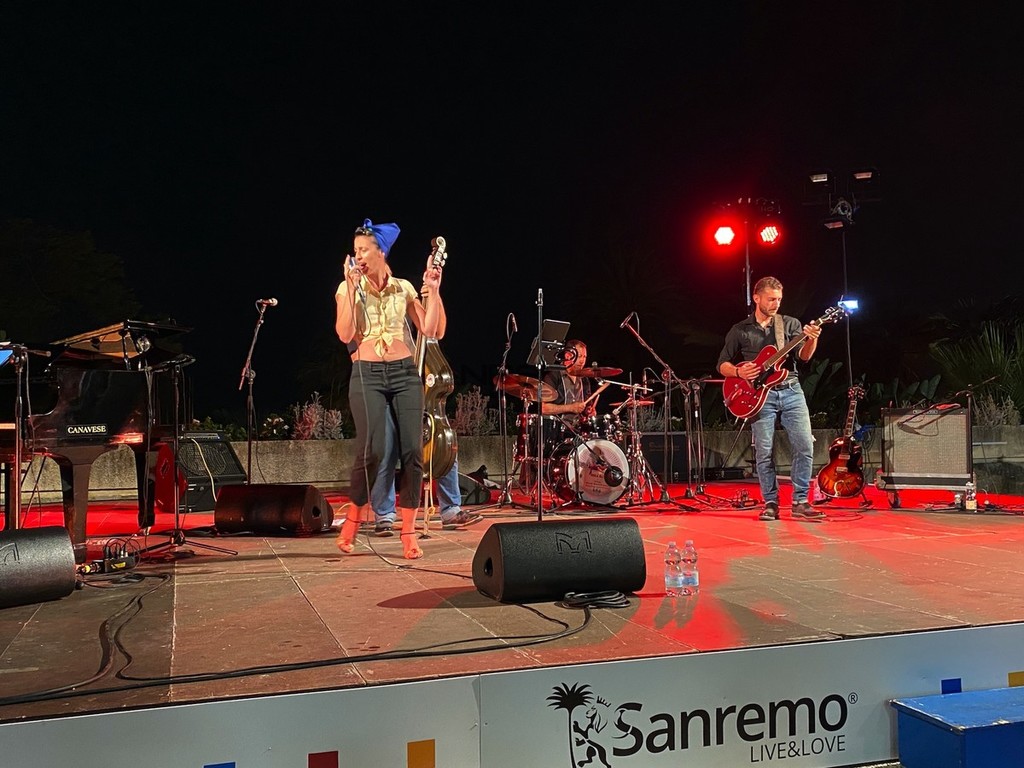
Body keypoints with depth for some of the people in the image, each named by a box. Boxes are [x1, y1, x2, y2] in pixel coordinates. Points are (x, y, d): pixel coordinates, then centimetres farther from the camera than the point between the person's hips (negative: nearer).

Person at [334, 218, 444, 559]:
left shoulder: (403, 287, 9)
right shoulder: (349, 288, 5)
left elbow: (433, 331, 3)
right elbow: (345, 335, -10)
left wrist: (433, 290, -3)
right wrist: (352, 288, -13)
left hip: (404, 372, 2)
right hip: (367, 374, -2)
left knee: (412, 451, -6)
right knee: (372, 451, -15)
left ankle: (408, 533, 4)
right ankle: (355, 517, 10)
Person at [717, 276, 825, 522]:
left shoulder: (790, 324, 9)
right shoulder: (739, 331, 7)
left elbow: (804, 356, -5)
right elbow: (722, 365, 9)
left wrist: (812, 339, -25)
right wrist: (738, 372, -12)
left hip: (791, 391, 1)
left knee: (805, 446, -6)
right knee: (763, 452, -3)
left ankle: (800, 503, 5)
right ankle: (771, 504, 10)